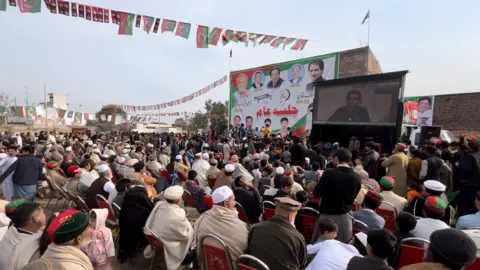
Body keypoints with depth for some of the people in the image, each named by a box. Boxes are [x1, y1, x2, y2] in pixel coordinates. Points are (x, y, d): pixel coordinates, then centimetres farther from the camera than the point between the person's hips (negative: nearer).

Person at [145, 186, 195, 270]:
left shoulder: (159, 204, -18)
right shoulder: (178, 216, -36)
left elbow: (148, 224, 1)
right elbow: (185, 235, -19)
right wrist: (187, 223, -4)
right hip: (167, 247, -6)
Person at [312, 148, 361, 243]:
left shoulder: (328, 173, -18)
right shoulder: (356, 177, -4)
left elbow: (316, 194, -12)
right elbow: (353, 197, 10)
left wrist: (321, 180, 3)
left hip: (327, 215, -3)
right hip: (345, 216, 4)